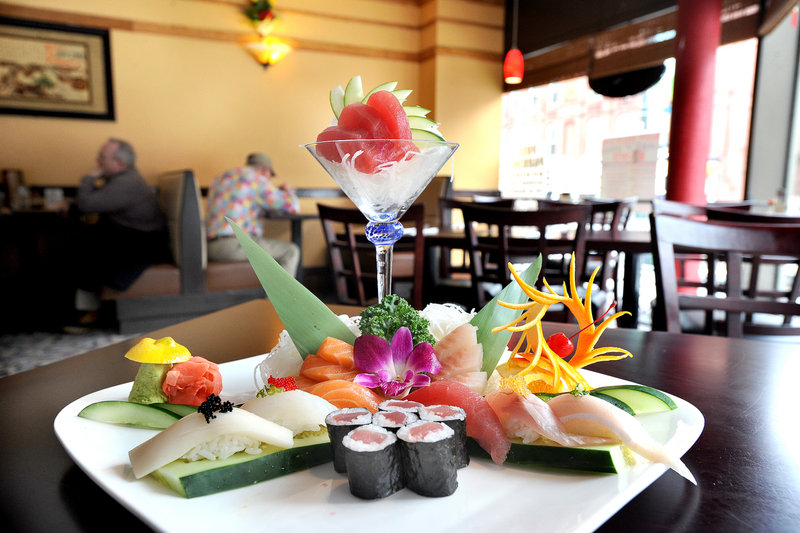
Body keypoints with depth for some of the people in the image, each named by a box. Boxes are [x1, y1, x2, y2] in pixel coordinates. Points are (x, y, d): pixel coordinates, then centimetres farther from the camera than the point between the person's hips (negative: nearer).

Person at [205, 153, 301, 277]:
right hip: (236, 245, -9)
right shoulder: (257, 179, -4)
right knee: (291, 251, 3)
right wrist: (288, 190, 17)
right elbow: (292, 206, -6)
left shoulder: (219, 179, 20)